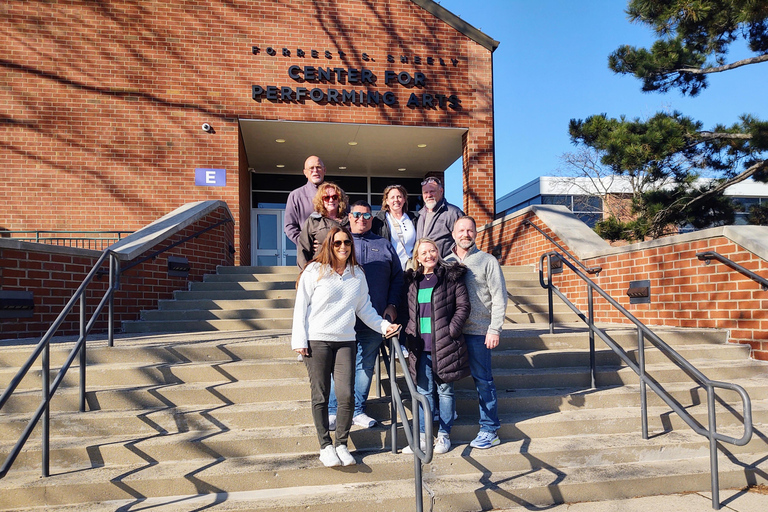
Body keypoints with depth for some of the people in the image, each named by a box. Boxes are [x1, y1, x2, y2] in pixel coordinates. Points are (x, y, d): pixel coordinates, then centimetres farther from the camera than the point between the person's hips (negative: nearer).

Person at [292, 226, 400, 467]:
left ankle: (342, 444, 15)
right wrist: (299, 340, -5)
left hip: (345, 341, 3)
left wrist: (383, 325, 6)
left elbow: (364, 308, 19)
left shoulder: (358, 274, 12)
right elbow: (301, 307, 0)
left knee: (346, 395, -4)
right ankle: (325, 446, 17)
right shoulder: (315, 271, 0)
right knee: (320, 396, 3)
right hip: (316, 341, -3)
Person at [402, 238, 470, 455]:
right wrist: (409, 332, 6)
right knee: (423, 391, 9)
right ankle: (422, 437, 19)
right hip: (420, 346, 3)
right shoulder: (412, 280, 11)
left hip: (443, 345, -3)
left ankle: (444, 435, 21)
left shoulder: (451, 276, 0)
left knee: (445, 390, 8)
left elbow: (463, 305, -2)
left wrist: (451, 331, -10)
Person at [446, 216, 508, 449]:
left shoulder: (487, 261, 1)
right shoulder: (445, 262, 11)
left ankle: (490, 430, 14)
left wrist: (494, 329, -10)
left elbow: (499, 297, -2)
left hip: (478, 331, -3)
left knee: (482, 379, 2)